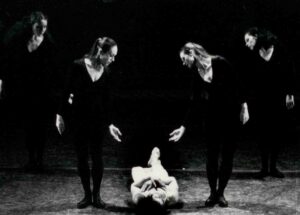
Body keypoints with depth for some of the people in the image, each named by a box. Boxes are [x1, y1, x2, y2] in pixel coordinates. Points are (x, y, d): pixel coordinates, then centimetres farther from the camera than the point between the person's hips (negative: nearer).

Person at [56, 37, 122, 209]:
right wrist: (60, 115, -4)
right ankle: (87, 195, 15)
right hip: (78, 118, -2)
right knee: (82, 157, 5)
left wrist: (109, 123, 6)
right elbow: (67, 91, -5)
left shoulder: (106, 72, -1)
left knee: (97, 156, 2)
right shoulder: (79, 66, -12)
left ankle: (96, 195, 14)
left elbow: (106, 99, 6)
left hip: (98, 119, 2)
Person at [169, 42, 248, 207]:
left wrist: (243, 107, -12)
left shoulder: (219, 63, -11)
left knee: (227, 155, 1)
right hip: (212, 117, 4)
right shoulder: (196, 74, 2)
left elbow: (236, 84, -8)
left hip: (230, 115, -3)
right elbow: (195, 103, 6)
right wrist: (184, 127, 4)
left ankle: (221, 193, 13)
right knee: (212, 155, 2)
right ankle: (213, 193, 14)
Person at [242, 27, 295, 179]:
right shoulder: (251, 57, -2)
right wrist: (244, 100, -7)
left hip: (278, 100, 1)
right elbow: (246, 80, -1)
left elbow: (289, 71, 0)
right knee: (263, 133, 1)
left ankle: (273, 167, 14)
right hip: (259, 102, 0)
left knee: (278, 133, 4)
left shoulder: (279, 51, -3)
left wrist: (290, 94, -2)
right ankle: (264, 167, 8)